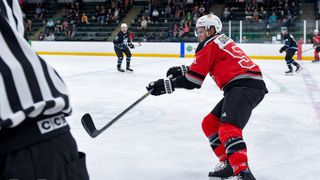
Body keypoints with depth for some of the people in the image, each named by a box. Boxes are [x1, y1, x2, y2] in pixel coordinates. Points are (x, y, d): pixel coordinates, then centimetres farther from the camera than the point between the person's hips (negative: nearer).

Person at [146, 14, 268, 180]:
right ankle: (228, 164, 13)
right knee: (209, 124, 16)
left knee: (228, 128, -28)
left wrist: (164, 85, 2)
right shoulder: (221, 41, 25)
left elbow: (192, 81, -5)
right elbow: (200, 69, 33)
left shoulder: (210, 45, -3)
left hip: (245, 85, -10)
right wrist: (182, 70, 24)